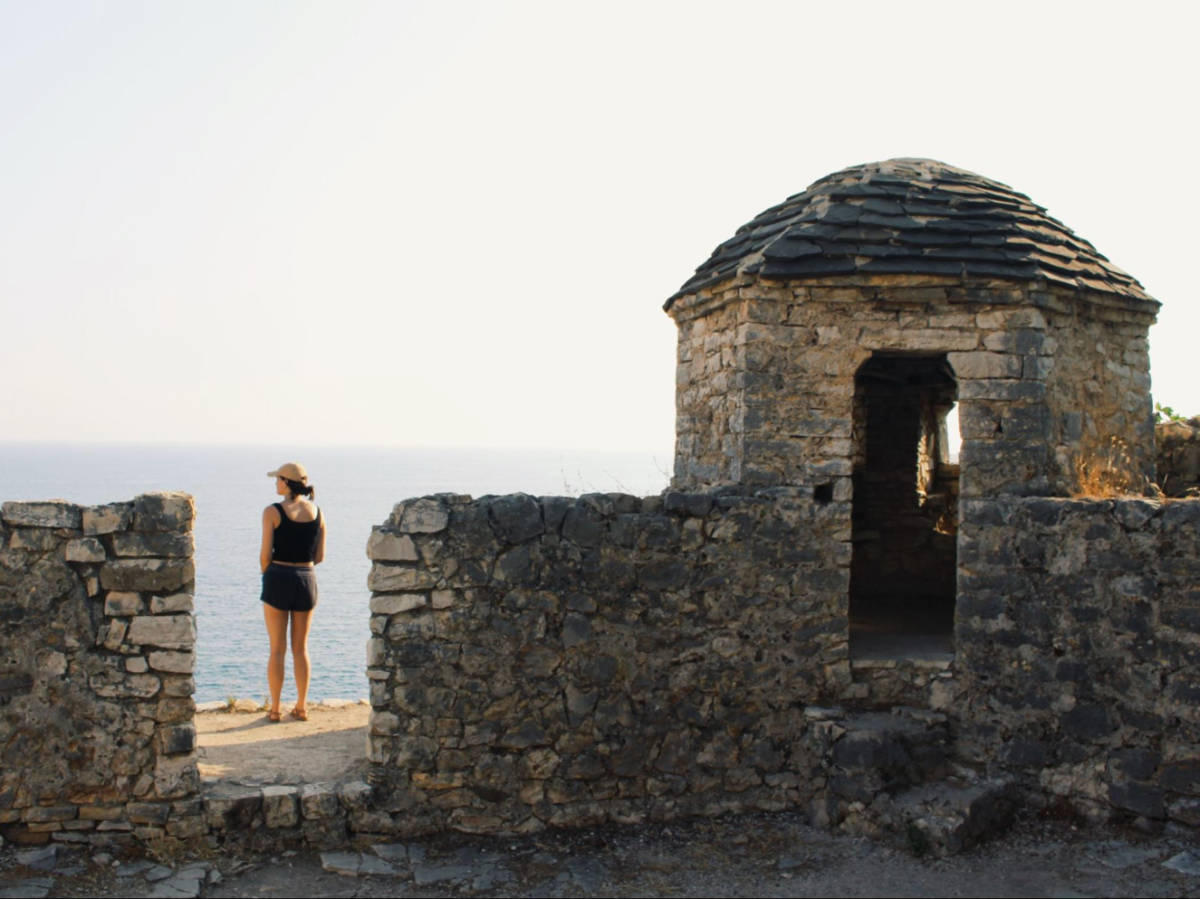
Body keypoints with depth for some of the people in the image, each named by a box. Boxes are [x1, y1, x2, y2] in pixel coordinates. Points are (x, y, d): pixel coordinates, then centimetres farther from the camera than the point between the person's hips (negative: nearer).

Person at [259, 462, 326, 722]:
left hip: (278, 577, -3)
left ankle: (275, 708, 9)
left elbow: (265, 554, -10)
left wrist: (267, 573, 9)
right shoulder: (317, 512, 3)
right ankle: (302, 707, 15)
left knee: (277, 649, 5)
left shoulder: (272, 512, -10)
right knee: (301, 647, 13)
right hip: (307, 578, 3)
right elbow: (320, 556, 4)